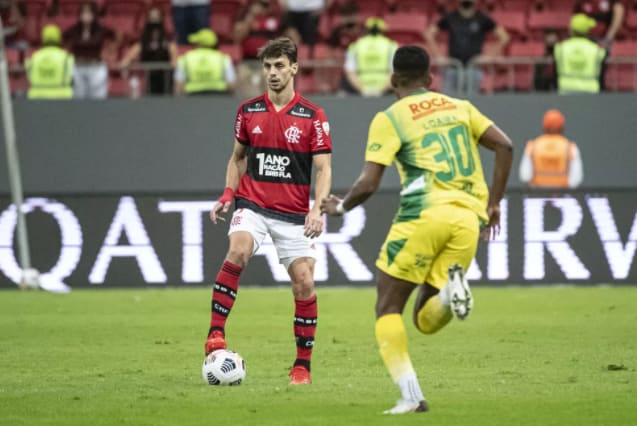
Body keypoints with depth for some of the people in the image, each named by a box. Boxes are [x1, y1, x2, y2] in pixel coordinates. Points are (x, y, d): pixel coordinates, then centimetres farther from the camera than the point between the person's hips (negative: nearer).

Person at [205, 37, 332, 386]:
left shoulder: (313, 116, -2)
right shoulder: (248, 111, 6)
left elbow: (323, 168, -3)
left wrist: (317, 209, -18)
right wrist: (227, 195, 3)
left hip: (294, 214, -1)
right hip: (252, 205, 1)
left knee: (304, 284, -5)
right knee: (237, 253, -29)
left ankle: (302, 365, 9)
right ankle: (216, 334, -27)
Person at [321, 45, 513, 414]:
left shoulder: (389, 119, 5)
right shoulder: (460, 107, 19)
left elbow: (368, 184, -3)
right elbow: (505, 146, 9)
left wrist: (341, 207, 17)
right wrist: (493, 204, 14)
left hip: (425, 214, -5)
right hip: (468, 218, 5)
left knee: (388, 307, 10)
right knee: (426, 321, 13)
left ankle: (411, 396, -6)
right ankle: (452, 291, -22)